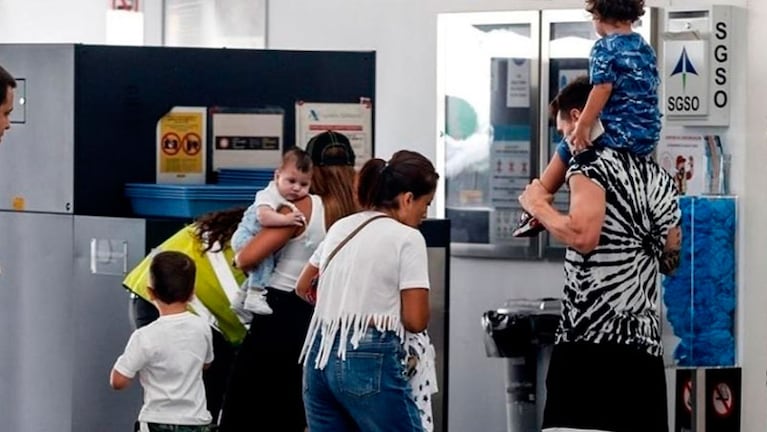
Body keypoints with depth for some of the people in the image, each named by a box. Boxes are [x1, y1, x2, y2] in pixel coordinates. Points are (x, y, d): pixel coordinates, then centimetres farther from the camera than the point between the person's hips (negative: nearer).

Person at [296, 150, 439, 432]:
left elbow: (303, 288, 29)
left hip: (320, 356, 7)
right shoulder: (407, 238, -6)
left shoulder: (340, 228, 16)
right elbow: (416, 320, -9)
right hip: (371, 361, -7)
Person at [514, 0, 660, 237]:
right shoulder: (645, 48, 14)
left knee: (567, 148, 15)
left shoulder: (605, 47, -9)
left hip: (620, 133, -7)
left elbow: (603, 88, -19)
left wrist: (582, 126, -16)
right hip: (649, 137, 7)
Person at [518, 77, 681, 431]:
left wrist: (538, 206, -3)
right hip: (645, 340, 7)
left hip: (593, 337, -7)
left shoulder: (590, 164, -4)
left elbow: (583, 237, -19)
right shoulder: (658, 176, 18)